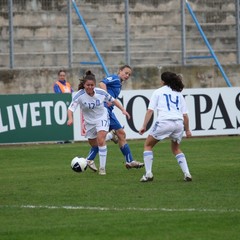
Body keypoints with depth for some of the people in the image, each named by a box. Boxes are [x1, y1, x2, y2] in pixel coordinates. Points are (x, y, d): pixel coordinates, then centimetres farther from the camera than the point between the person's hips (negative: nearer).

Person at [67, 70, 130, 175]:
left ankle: (102, 167, -17)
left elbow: (113, 100, 0)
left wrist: (123, 110, -6)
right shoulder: (79, 95, -22)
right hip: (89, 122, 2)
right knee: (94, 145, 14)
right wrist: (70, 119, -49)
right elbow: (71, 108, -29)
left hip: (102, 118, -1)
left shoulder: (101, 92, -18)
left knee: (100, 140, -21)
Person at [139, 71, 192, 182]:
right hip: (179, 123, 4)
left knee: (148, 145, 16)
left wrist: (144, 126, 1)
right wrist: (187, 130, 26)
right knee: (176, 148, 26)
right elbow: (185, 115, 17)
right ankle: (187, 174, 11)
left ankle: (148, 174, 4)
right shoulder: (178, 94, 22)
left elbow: (150, 110, 3)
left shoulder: (158, 92, 13)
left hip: (164, 122, -4)